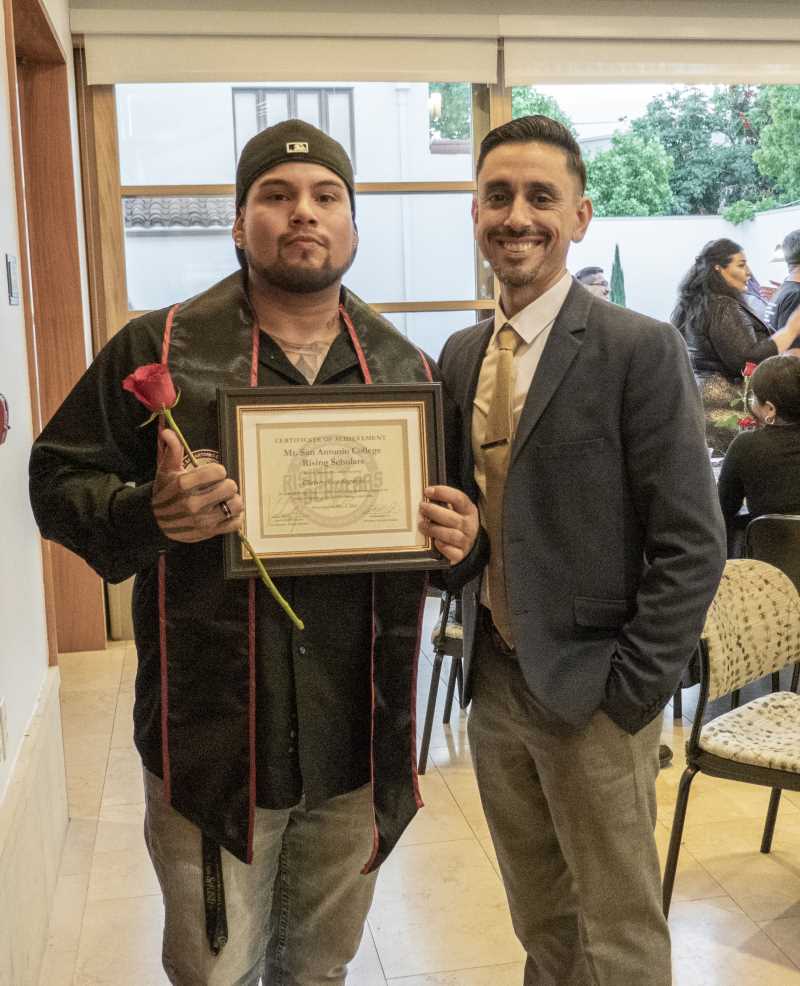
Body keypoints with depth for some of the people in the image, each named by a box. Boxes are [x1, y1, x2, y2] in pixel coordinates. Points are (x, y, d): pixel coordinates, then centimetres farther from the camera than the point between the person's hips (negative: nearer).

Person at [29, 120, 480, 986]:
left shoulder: (404, 365, 6)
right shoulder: (160, 349, -4)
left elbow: (455, 510, 14)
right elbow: (59, 479, -3)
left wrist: (459, 540, -9)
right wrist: (148, 514, -23)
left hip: (358, 742, 3)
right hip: (212, 742, -3)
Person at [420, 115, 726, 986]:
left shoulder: (639, 350, -12)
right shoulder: (461, 356, 7)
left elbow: (692, 544, -14)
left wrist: (632, 688, -15)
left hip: (592, 693, -5)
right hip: (494, 684, 6)